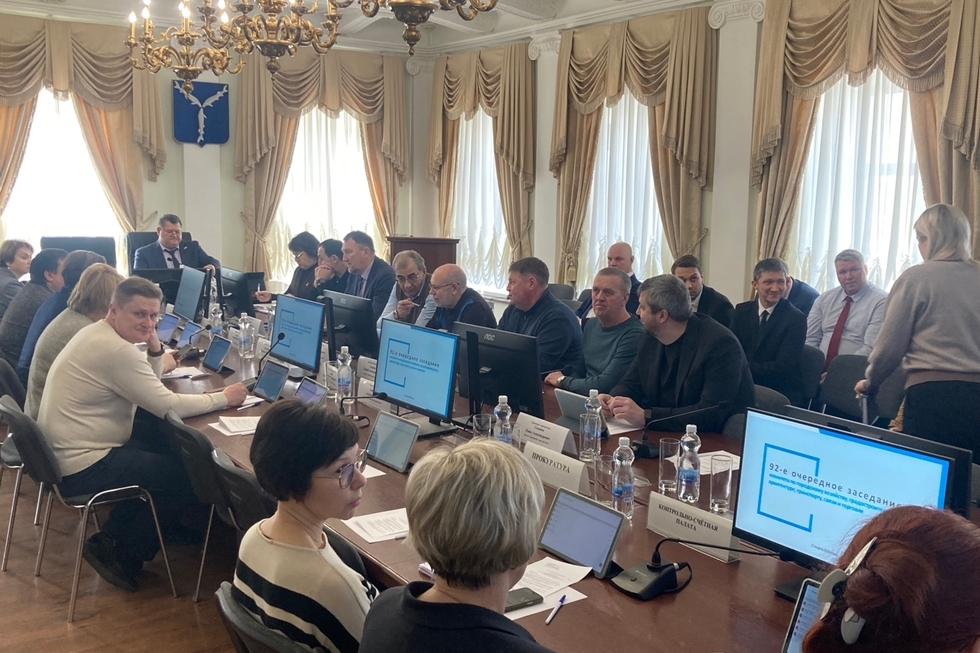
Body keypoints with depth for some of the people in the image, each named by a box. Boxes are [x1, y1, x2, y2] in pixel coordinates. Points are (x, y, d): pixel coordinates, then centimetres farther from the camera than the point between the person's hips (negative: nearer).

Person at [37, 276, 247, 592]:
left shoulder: (97, 332, 8)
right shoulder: (117, 350, -23)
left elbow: (149, 389, 14)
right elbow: (168, 406, -21)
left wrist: (155, 348, -3)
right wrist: (224, 397, -10)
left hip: (65, 449, 10)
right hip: (82, 467, -10)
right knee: (190, 474, -5)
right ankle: (120, 553, 8)